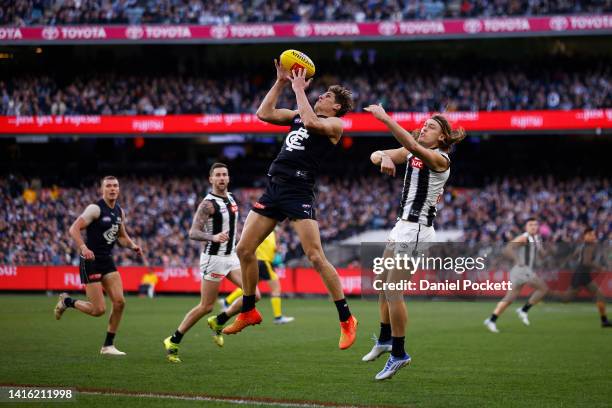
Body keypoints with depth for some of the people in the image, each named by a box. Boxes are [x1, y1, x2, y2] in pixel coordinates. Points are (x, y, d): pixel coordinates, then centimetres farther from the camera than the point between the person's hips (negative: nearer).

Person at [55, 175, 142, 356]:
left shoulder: (119, 212, 10)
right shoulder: (96, 208, -13)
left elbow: (122, 236, 24)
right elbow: (74, 229, -18)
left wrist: (133, 246, 4)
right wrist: (83, 247, -34)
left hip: (107, 260, 7)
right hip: (91, 260, -7)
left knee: (119, 302, -7)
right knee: (99, 310, -8)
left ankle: (108, 346, 5)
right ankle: (66, 301, 20)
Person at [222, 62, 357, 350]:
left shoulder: (335, 124, 0)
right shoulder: (298, 115, 21)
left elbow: (311, 122, -21)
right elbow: (264, 113, 17)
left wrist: (299, 89, -9)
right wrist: (280, 83, 13)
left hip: (298, 191, -8)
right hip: (274, 188, 8)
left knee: (316, 257, -14)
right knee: (244, 250, 7)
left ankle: (346, 320, -6)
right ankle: (248, 312, 22)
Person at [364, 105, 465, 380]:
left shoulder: (439, 159, -12)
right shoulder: (411, 154, 12)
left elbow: (412, 146, -31)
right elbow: (377, 155, 4)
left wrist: (385, 118, -36)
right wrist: (384, 158, -20)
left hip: (416, 229, -9)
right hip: (403, 224, 9)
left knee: (392, 290, -9)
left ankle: (399, 354, -2)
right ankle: (385, 339, 38)